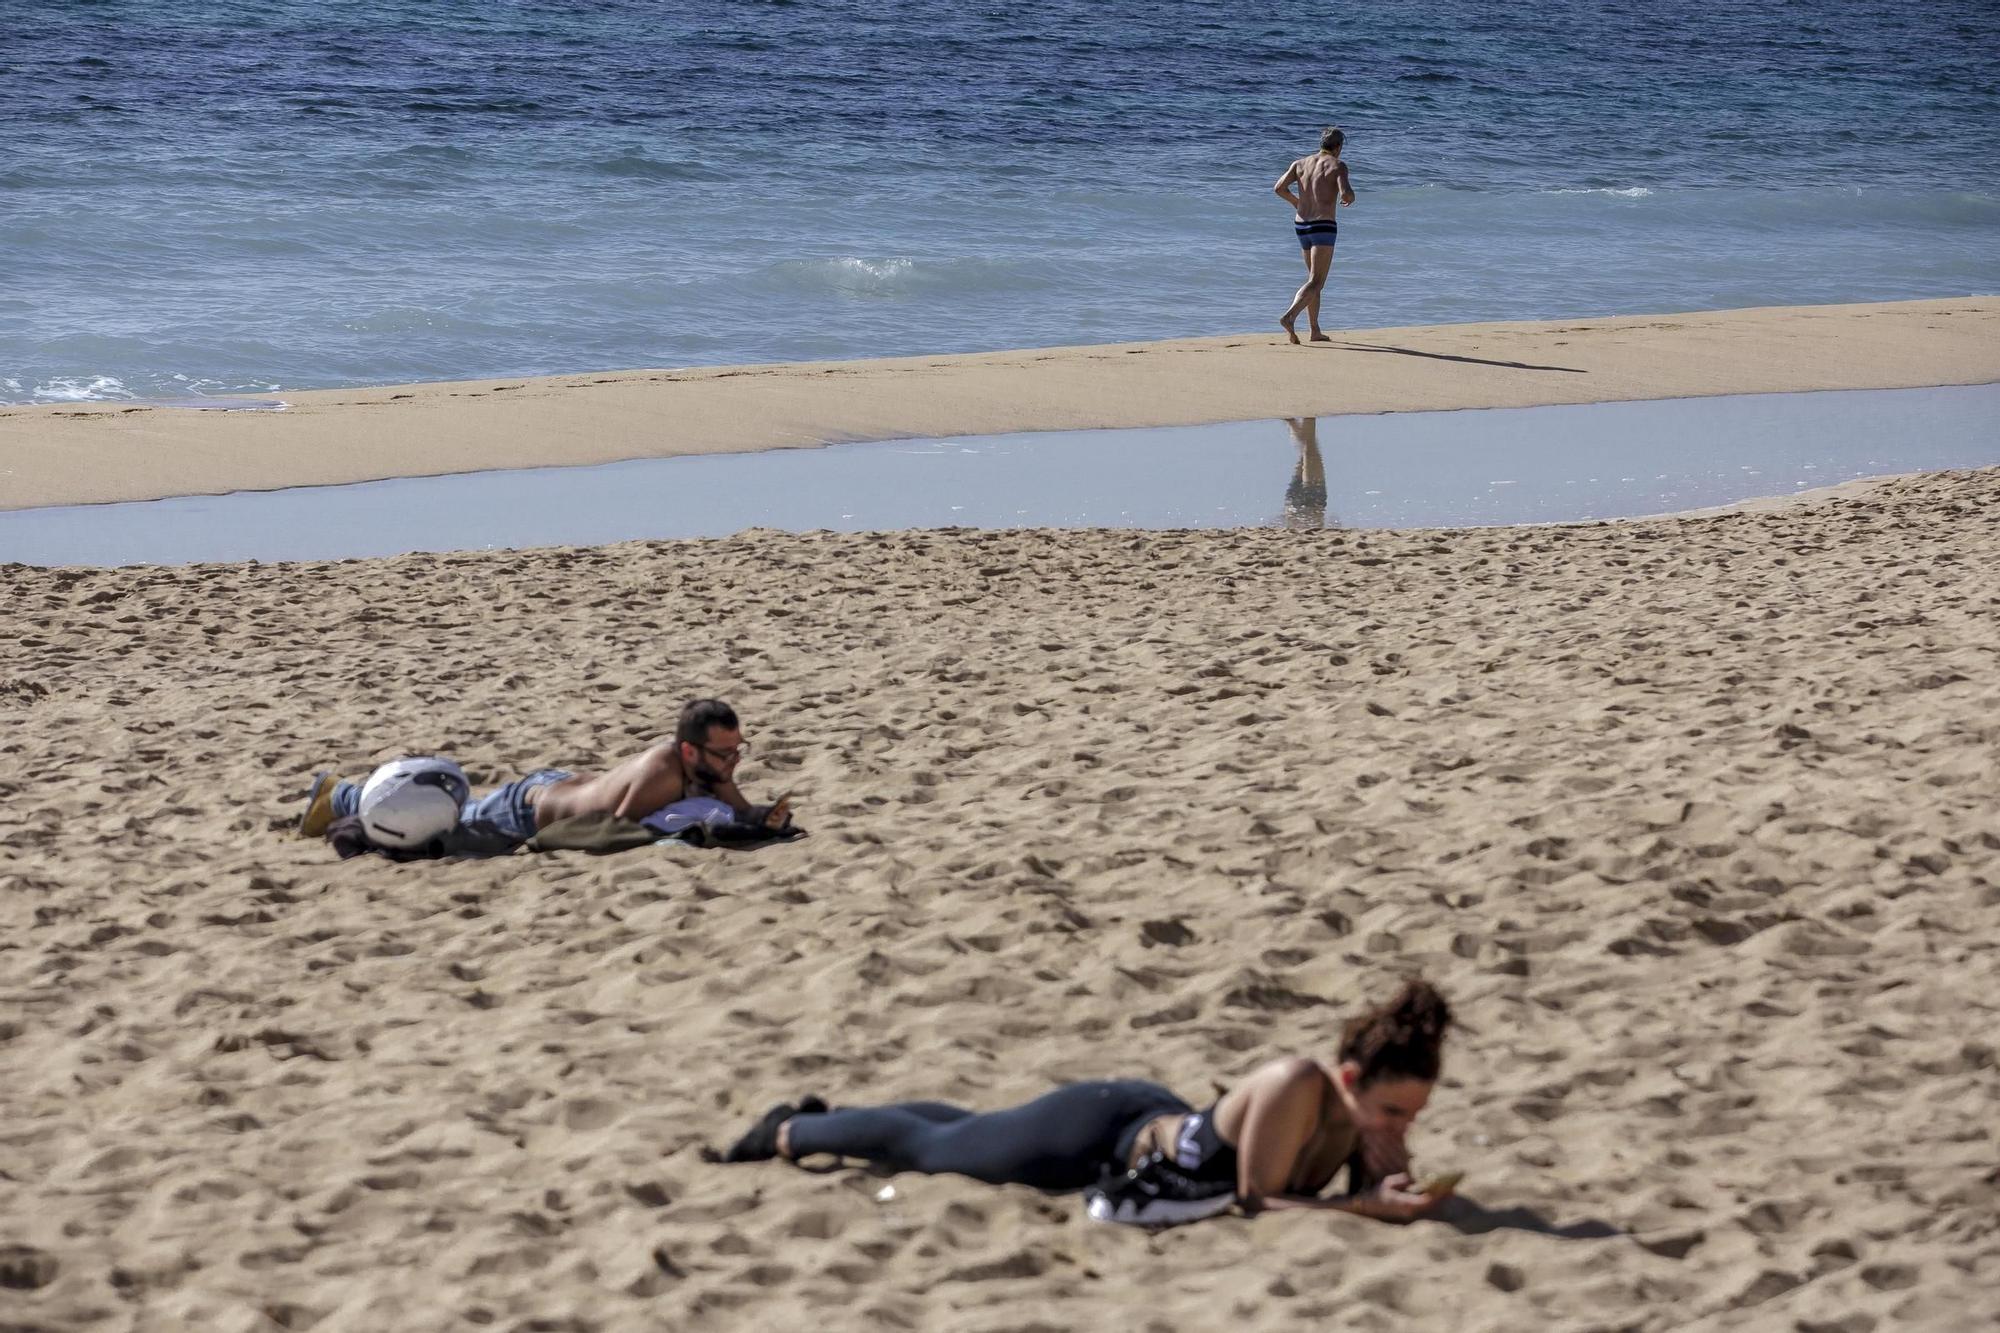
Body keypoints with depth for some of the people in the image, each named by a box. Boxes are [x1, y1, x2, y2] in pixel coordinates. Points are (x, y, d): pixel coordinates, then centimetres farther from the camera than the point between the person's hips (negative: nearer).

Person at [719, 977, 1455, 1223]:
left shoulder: (1370, 1103, -20)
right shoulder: (1295, 1086, -40)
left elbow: (1376, 1186, -10)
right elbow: (1257, 1198, -36)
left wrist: (1393, 1191, -33)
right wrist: (1363, 1206, -45)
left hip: (1156, 1127, 7)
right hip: (1099, 1139, -7)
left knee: (961, 1136, 32)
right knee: (926, 1147, 19)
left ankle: (814, 1118, 57)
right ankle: (791, 1132, 46)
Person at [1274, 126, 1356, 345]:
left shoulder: (1300, 164, 9)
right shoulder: (1338, 166, -5)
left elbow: (1279, 187, 0)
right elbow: (1346, 193, -18)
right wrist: (1348, 199, 7)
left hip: (1301, 226, 6)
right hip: (1323, 227, -6)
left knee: (1315, 278, 21)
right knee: (1315, 283, -10)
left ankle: (1315, 331, 22)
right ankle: (1289, 317, -32)